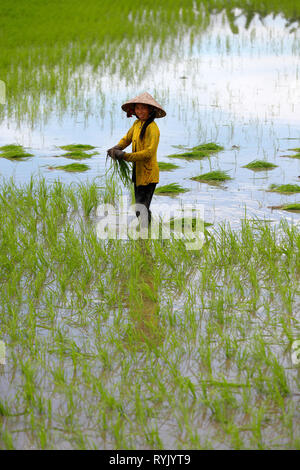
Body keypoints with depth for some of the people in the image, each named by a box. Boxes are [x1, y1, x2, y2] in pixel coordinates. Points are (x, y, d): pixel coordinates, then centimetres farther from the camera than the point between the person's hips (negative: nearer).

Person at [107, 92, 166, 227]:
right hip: (138, 173, 9)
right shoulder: (137, 123, 8)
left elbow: (149, 152, -25)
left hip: (148, 174, -9)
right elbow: (127, 138, 22)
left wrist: (125, 155, -24)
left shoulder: (152, 128, -18)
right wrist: (116, 148, 0)